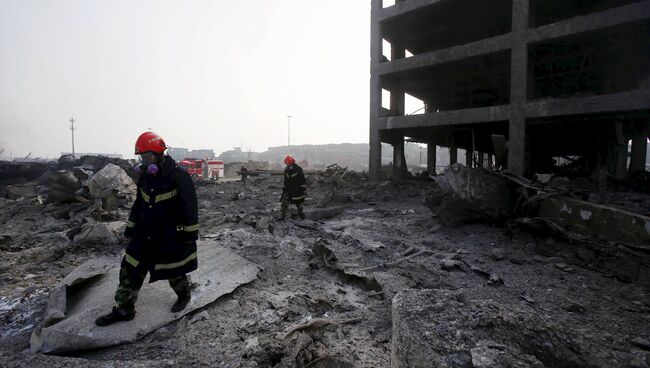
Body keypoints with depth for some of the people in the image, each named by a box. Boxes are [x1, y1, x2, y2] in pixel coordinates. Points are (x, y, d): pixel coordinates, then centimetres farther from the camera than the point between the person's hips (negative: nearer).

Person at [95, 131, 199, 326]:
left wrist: (190, 234, -15)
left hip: (172, 237, -6)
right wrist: (130, 229, 16)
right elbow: (138, 204, 14)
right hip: (145, 235, 7)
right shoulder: (144, 176, 3)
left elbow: (189, 207, -17)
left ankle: (184, 296, 40)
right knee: (129, 271, 9)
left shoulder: (179, 176, -20)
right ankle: (124, 310, 27)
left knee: (175, 273, 11)